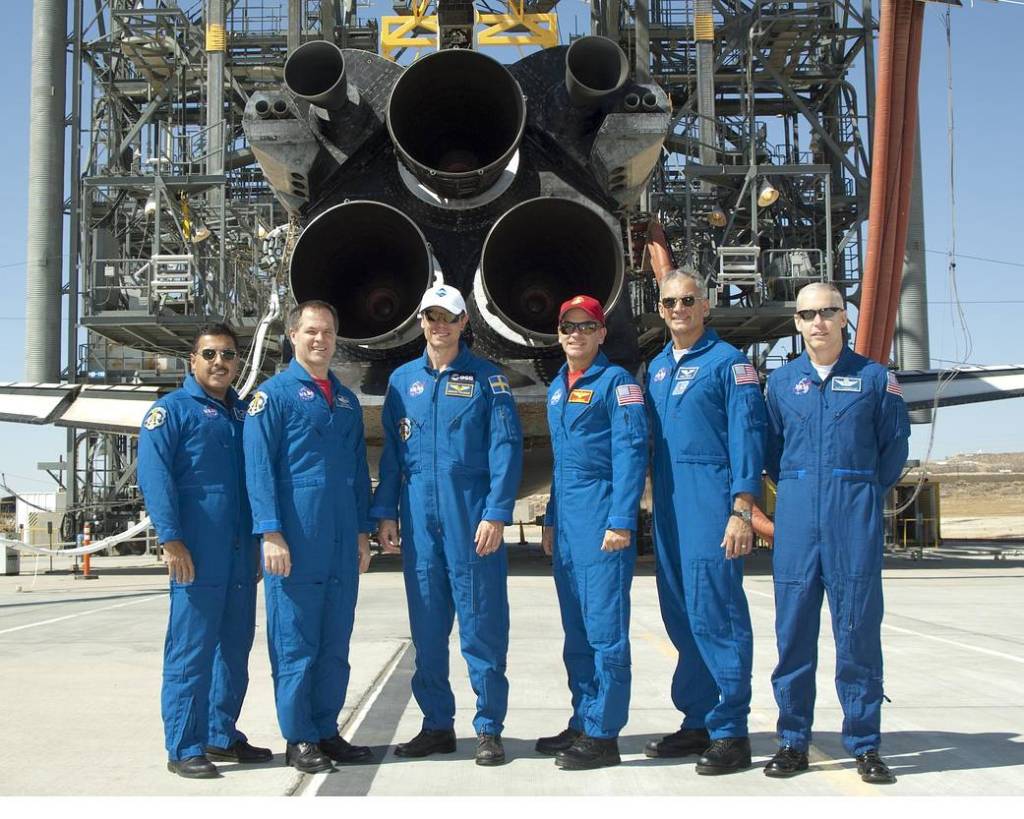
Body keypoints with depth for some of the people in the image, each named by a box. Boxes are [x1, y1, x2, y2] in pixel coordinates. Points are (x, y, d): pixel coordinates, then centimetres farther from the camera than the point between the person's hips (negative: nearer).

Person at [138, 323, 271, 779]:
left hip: (242, 554, 7)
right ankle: (184, 748, 2)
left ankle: (221, 735, 22)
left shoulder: (245, 414, 18)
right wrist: (171, 539, -17)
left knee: (235, 647, 11)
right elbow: (153, 476, -9)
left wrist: (262, 539, 16)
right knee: (191, 650, -5)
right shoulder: (172, 409, 0)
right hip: (197, 555, -6)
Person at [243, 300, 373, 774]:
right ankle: (298, 739, 9)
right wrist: (271, 534, -14)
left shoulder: (346, 400, 17)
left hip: (342, 545, 6)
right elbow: (259, 468, -7)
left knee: (335, 644, 10)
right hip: (296, 541, -6)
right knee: (295, 642, 0)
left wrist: (363, 532, 12)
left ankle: (326, 730, 20)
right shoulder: (274, 394, -1)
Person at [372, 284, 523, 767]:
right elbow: (391, 452, 14)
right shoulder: (402, 380, 12)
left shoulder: (487, 379, 1)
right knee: (427, 627, 9)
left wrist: (495, 514, -13)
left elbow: (506, 449, -5)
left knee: (482, 625, 0)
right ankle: (437, 725, 20)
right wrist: (385, 513, 6)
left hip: (472, 519, -4)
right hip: (419, 519, 4)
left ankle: (489, 730, 9)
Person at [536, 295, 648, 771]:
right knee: (576, 632, 13)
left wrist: (621, 521, -19)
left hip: (602, 519, -8)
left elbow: (630, 454, -13)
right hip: (566, 521, 8)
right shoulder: (557, 388, 18)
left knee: (605, 629, -5)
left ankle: (603, 735, 0)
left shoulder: (616, 382, -6)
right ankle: (582, 723, 22)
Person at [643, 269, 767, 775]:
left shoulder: (729, 362, -3)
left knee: (715, 612, -8)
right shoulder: (656, 368, 17)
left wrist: (741, 511, -16)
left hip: (712, 501, -7)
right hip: (669, 505, 7)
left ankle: (730, 733, -1)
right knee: (680, 615, 10)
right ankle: (698, 722, 20)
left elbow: (747, 439, -9)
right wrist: (653, 502, 14)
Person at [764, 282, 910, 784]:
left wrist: (865, 493, 7)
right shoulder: (781, 381, 10)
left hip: (855, 514, -1)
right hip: (797, 514, 2)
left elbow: (895, 443, 9)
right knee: (793, 626, 2)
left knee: (859, 625, 0)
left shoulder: (875, 377, 4)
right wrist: (796, 490, 10)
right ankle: (793, 742, 11)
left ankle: (864, 745, 9)